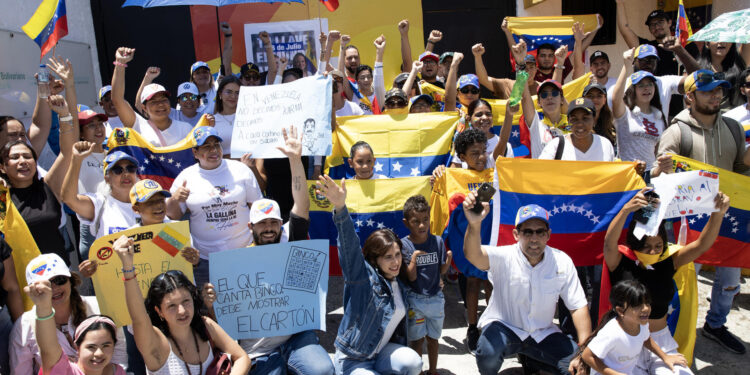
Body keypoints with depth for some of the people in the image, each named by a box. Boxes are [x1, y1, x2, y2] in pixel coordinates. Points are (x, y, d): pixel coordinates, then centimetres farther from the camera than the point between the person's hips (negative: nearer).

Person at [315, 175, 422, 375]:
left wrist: (402, 354, 22)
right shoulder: (362, 275, -18)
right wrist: (340, 207, -50)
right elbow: (350, 246, -35)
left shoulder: (399, 287, 4)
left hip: (381, 354, 5)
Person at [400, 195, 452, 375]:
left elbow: (442, 270, 2)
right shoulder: (404, 245, -11)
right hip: (414, 299, -3)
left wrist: (449, 258, -11)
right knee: (417, 339, 4)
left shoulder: (437, 241, -3)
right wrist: (414, 259, -25)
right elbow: (411, 277, -14)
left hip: (435, 298, 3)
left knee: (433, 338, 17)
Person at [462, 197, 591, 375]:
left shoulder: (562, 262, -8)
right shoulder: (504, 257, -19)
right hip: (503, 326, -3)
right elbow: (473, 255, -41)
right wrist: (474, 224, -63)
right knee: (487, 354, -33)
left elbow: (578, 307, -3)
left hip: (542, 332, 4)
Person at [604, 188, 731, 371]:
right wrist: (626, 209, -45)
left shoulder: (667, 263, 1)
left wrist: (718, 213, -26)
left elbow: (701, 245, -8)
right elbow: (609, 243, -29)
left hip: (661, 341, 4)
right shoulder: (621, 264, -9)